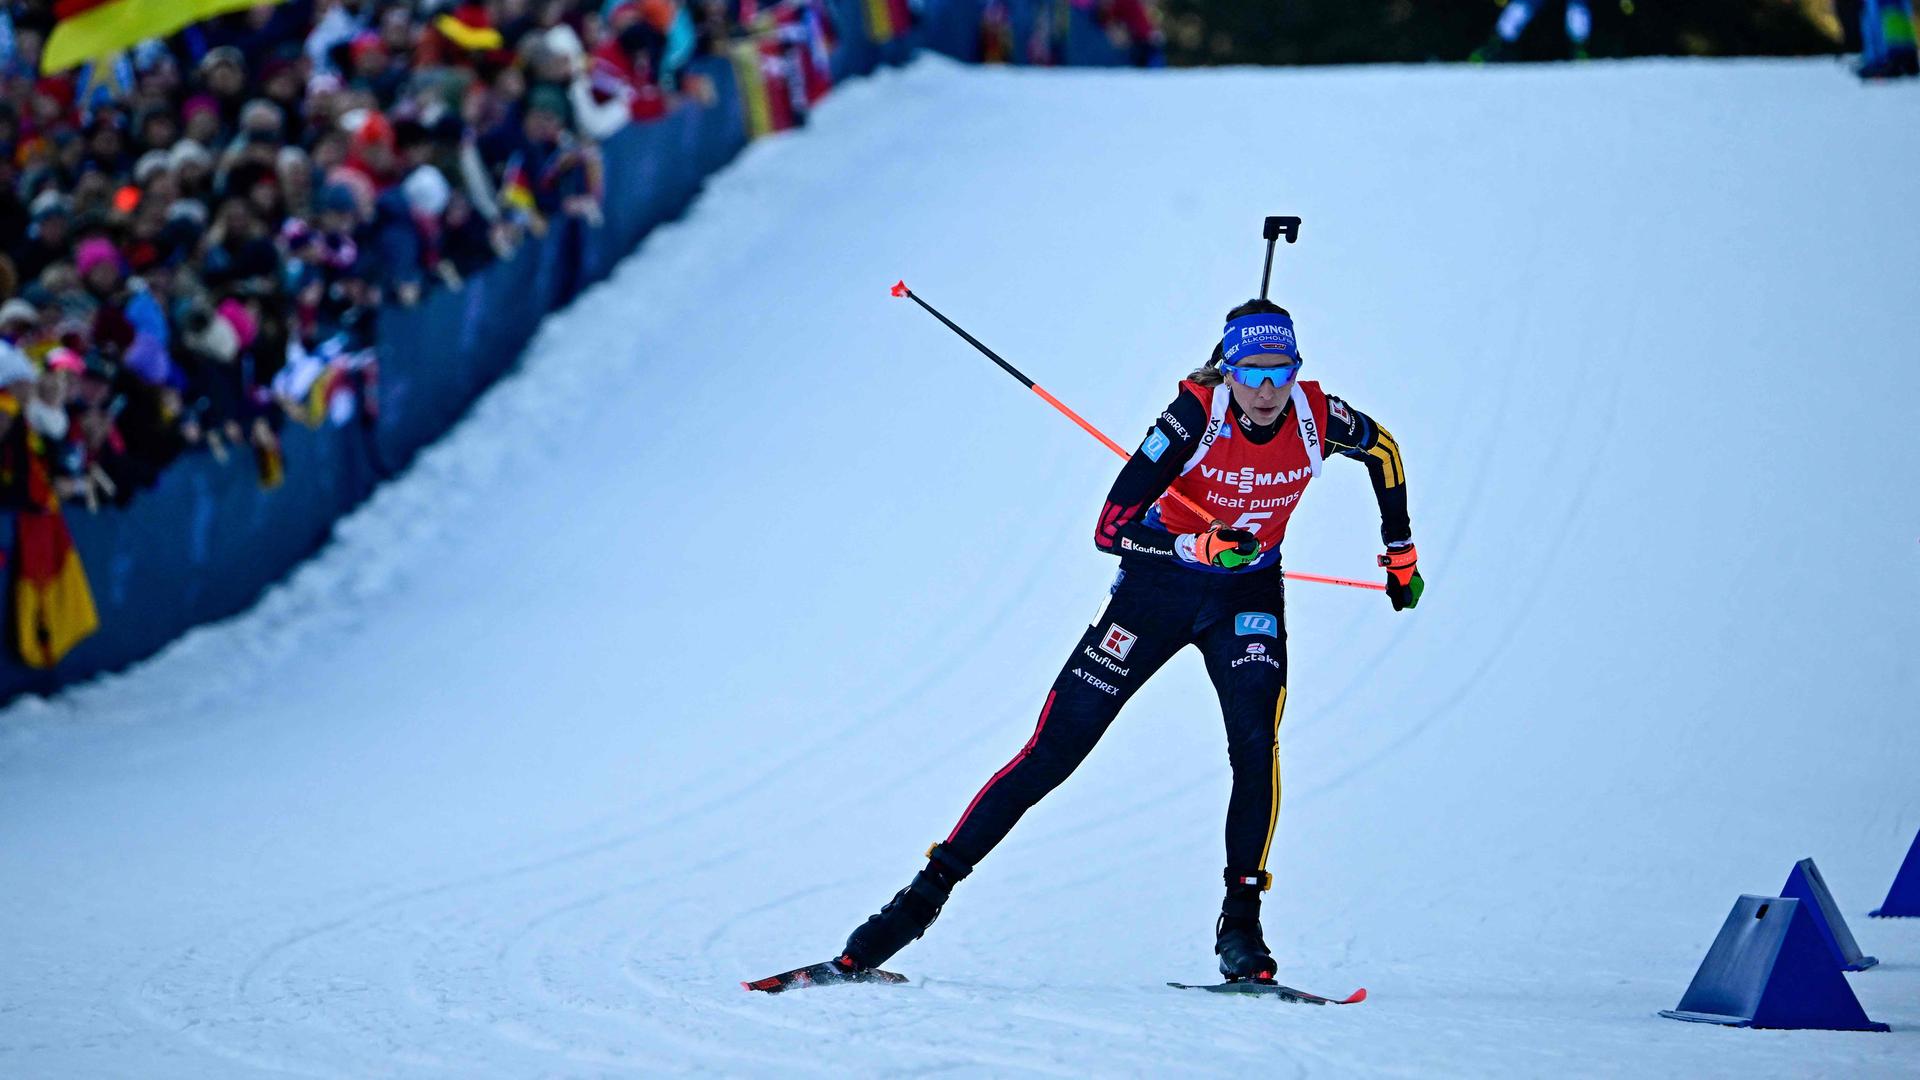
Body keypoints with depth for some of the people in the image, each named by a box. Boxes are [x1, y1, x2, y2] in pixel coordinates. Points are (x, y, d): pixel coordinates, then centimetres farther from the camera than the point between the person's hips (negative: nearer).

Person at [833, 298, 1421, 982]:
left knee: (1255, 743, -24)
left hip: (1247, 597, 2)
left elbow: (1384, 450, 9)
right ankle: (926, 895, 0)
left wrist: (1401, 554, 15)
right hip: (1157, 586, -2)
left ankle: (1241, 924, -16)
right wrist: (1202, 545, -41)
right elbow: (1112, 530, -27)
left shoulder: (1317, 417, -17)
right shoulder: (1196, 414, -26)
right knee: (1053, 752, -6)